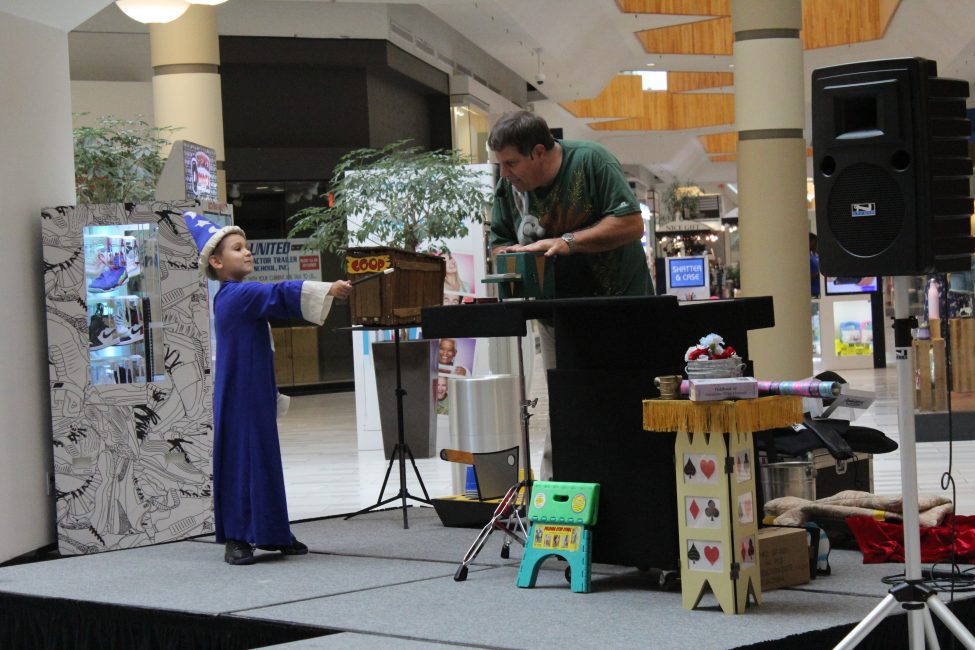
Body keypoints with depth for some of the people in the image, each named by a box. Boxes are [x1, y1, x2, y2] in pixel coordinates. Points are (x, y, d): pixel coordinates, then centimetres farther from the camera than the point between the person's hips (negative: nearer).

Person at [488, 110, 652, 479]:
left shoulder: (591, 161, -14)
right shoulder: (509, 187, 3)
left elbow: (632, 224, -20)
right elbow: (499, 242, 13)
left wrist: (567, 242, -24)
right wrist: (509, 255, -12)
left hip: (618, 300, -4)